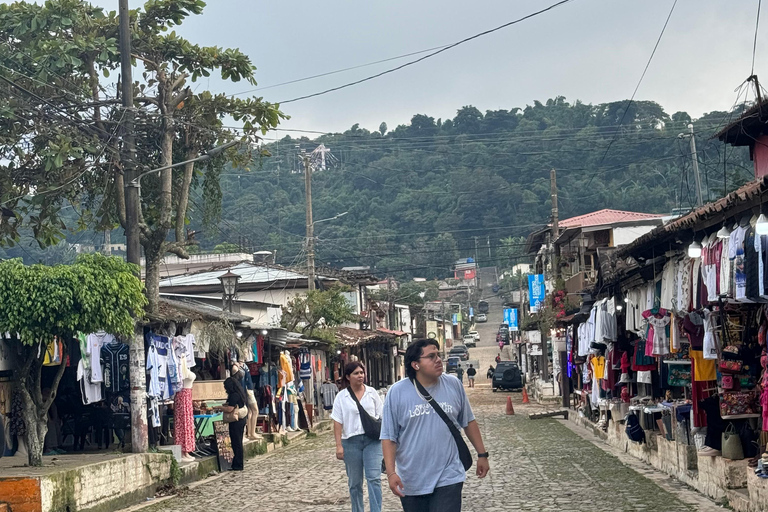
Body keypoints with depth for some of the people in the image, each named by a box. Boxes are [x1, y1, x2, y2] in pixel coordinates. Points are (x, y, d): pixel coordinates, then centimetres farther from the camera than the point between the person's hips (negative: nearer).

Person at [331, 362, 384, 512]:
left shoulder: (372, 393, 5)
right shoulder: (342, 397, 2)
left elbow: (381, 416, 8)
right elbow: (337, 422, 0)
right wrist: (339, 446, -6)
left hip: (372, 439, 0)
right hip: (351, 441, 0)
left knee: (374, 477, -11)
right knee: (355, 482, 8)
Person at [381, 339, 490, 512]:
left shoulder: (454, 385, 0)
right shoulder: (397, 392, -7)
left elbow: (468, 422, 12)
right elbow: (388, 437, -6)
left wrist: (482, 454, 12)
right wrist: (391, 473, -14)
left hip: (448, 478, 0)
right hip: (411, 482, 0)